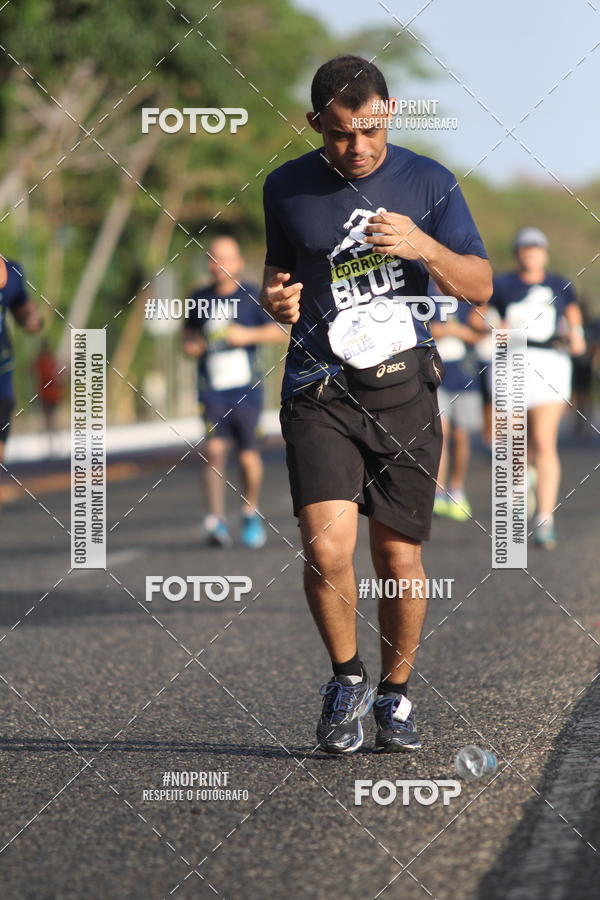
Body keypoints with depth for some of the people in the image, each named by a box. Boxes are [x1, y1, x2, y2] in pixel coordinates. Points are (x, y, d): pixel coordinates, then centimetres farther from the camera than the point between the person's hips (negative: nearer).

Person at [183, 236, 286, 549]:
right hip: (212, 390, 1)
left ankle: (250, 513, 27)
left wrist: (249, 335, -15)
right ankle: (217, 520, -14)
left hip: (245, 388, -1)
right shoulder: (200, 299, 8)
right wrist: (189, 344, 2)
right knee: (214, 449, -14)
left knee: (248, 454, 3)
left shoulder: (251, 296, -1)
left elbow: (280, 330, -1)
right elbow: (189, 330, 24)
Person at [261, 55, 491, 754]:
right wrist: (275, 297, -1)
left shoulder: (427, 182, 3)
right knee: (326, 549, -16)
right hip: (319, 390, 0)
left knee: (399, 554, 4)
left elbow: (480, 286, 4)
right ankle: (346, 679, 8)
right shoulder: (287, 188, 6)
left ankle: (395, 694, 25)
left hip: (403, 386, 0)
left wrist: (424, 247, -15)